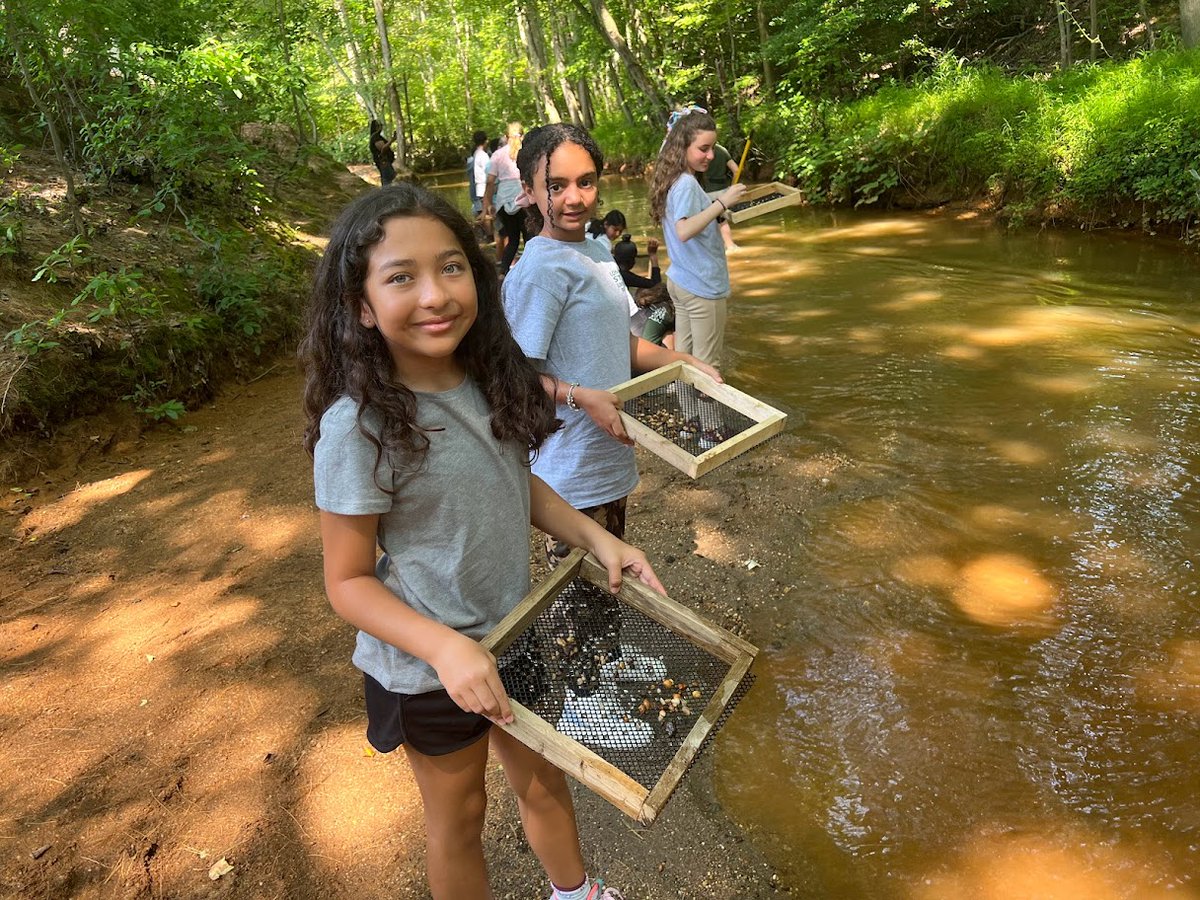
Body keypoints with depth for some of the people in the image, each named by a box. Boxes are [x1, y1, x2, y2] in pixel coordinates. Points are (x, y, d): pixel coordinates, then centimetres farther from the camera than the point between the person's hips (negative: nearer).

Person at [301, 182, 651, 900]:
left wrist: (596, 538, -7)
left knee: (544, 781, 27)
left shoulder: (491, 378, -10)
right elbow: (348, 581, -19)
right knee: (459, 814, 21)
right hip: (430, 667, -5)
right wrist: (444, 647, -32)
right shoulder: (358, 427, -27)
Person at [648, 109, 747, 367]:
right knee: (706, 366, 1)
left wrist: (718, 204, 17)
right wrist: (721, 203, -33)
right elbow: (684, 231, -33)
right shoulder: (687, 184, -19)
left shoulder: (677, 180, 9)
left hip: (680, 281, 9)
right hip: (702, 287, -9)